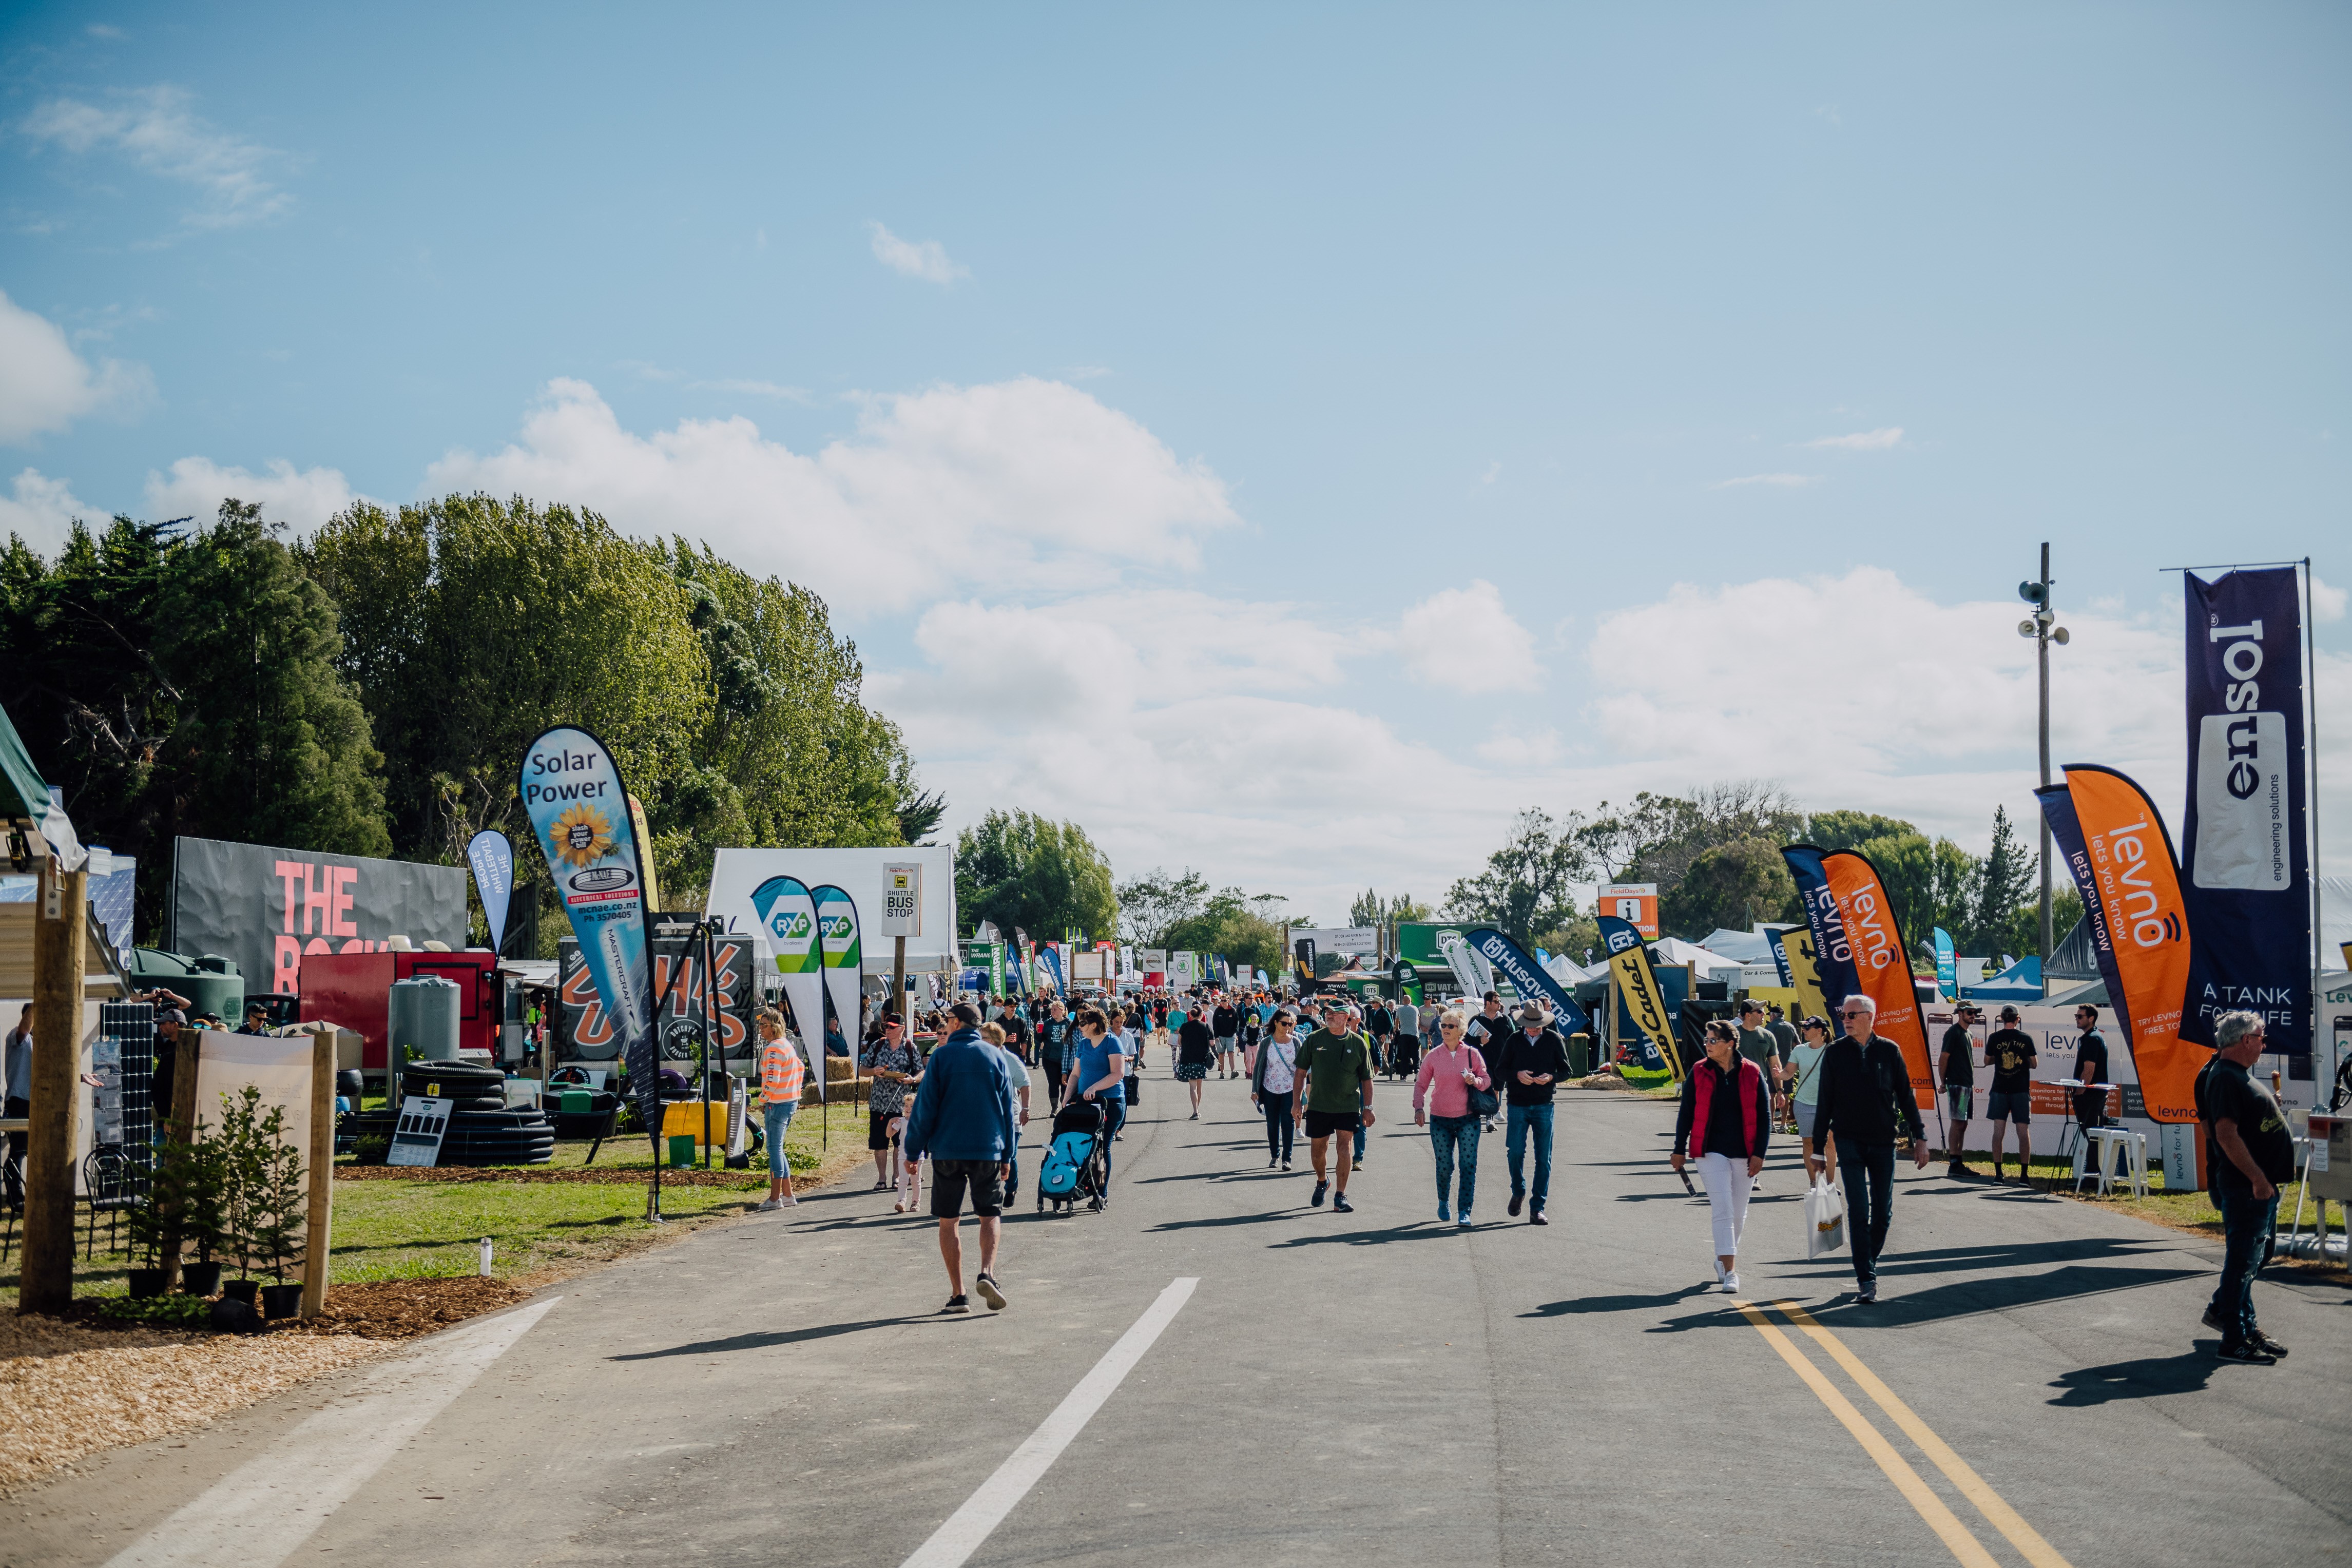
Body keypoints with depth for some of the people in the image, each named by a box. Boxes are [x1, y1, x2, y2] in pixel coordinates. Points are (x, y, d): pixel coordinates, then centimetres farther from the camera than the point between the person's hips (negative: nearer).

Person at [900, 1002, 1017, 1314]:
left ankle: (958, 1294, 3)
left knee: (948, 1221, 7)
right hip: (988, 1149, 2)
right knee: (990, 1215, 13)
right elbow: (1008, 1109, 8)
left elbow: (925, 1106, -4)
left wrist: (914, 1151, 3)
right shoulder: (995, 1056, 5)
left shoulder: (941, 1056, -3)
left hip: (947, 1149, -2)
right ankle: (987, 1273, -12)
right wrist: (1007, 1154, 14)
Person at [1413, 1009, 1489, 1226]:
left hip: (1468, 1118, -1)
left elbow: (1487, 1080, 5)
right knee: (1444, 1166, 5)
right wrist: (1419, 1107, -4)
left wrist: (1476, 1081, -16)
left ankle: (1464, 1212, -2)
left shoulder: (1472, 1054, 1)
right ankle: (1443, 1203, 31)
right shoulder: (1433, 1056, 3)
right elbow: (1421, 1084, 9)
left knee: (1469, 1165, -7)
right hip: (1440, 1119, 1)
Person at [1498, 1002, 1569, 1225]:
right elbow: (1501, 1071, 6)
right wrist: (1517, 1075, -15)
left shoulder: (1554, 1039, 3)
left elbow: (1565, 1070, 5)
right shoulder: (1514, 1040, 4)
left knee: (1543, 1158, 1)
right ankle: (1518, 1192, 21)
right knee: (1515, 1152, -7)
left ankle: (1537, 1209, 7)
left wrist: (1551, 1077, -16)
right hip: (1517, 1104, 0)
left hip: (1544, 1106, 0)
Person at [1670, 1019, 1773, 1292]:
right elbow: (1686, 1114, 5)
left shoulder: (1751, 1073, -1)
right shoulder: (1699, 1073, 0)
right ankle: (1730, 1271, -11)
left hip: (1744, 1154, 1)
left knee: (1739, 1213, 11)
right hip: (1712, 1152, -1)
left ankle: (1723, 1258, 32)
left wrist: (1759, 1153, -4)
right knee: (1723, 1210, -10)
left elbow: (1764, 1115, 2)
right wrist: (1679, 1150, 4)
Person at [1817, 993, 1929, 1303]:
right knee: (1859, 1210, -8)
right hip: (1849, 1141, -1)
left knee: (1883, 1212, 5)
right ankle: (1866, 1279, -7)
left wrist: (1920, 1137, 5)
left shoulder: (1889, 1051, 3)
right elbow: (1825, 1101, 5)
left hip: (1884, 1141, 1)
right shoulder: (1835, 1052, 2)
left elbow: (1906, 1096, 8)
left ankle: (1869, 1264, 24)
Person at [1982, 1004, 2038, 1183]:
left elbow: (1987, 1061, 9)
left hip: (2000, 1090, 0)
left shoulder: (1994, 1038, -2)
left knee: (1998, 1131, 3)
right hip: (2021, 1090, 0)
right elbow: (2034, 1063, 7)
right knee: (2023, 1132, 3)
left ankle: (1998, 1173, 1)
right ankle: (2024, 1174, 1)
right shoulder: (2026, 1038, -2)